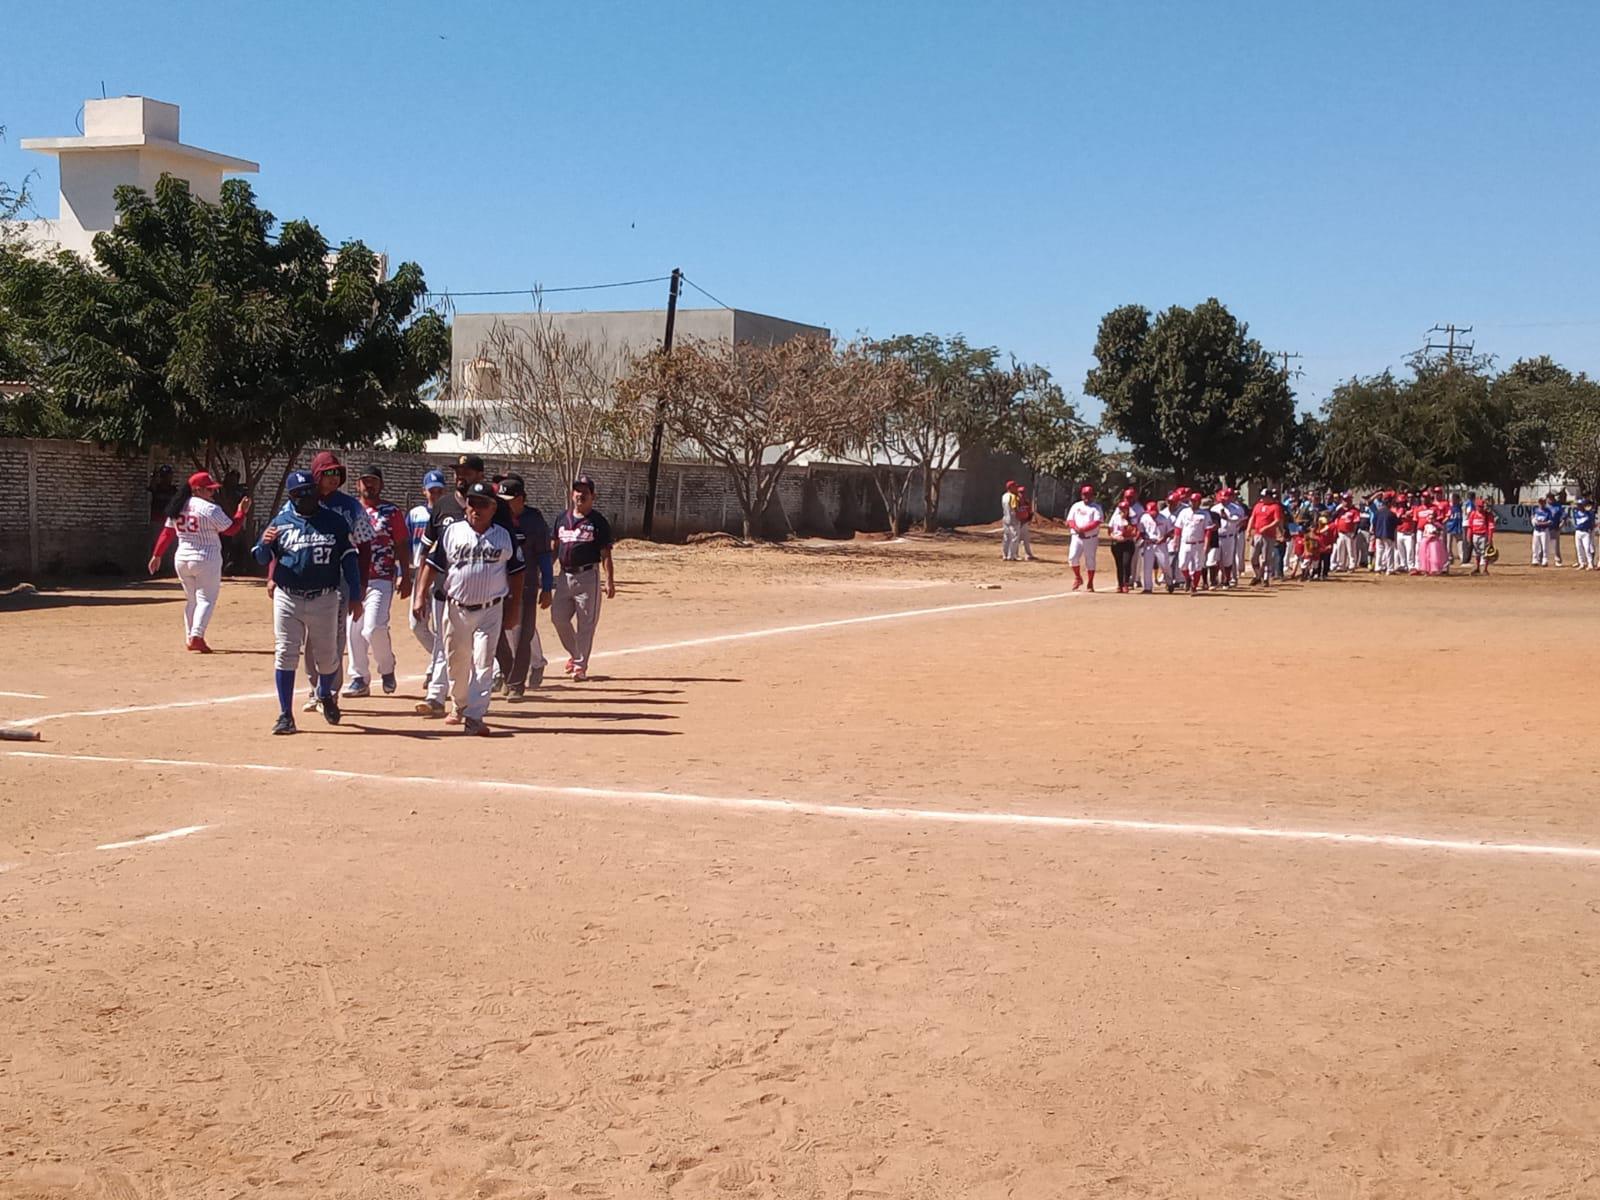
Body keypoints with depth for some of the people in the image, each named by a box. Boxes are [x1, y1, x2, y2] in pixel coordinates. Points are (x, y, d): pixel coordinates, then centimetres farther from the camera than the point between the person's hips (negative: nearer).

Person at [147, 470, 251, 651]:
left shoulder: (178, 507, 6)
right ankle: (196, 636, -14)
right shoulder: (210, 509, -14)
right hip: (206, 560, -7)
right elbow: (230, 529, -9)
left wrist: (157, 555, 16)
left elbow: (167, 533, 10)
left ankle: (189, 638, 16)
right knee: (206, 599, -1)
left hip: (181, 560, 7)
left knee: (191, 599, 18)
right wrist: (242, 512, 2)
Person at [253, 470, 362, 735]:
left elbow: (349, 559, 3)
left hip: (324, 600, 0)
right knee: (285, 655, -3)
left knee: (327, 656, 9)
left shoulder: (335, 521, 2)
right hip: (287, 599, 1)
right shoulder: (281, 522, 4)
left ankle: (326, 695, 39)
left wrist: (355, 597, -1)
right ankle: (285, 715, 3)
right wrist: (265, 543, -19)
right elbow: (262, 558, 5)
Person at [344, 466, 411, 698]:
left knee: (374, 628, -15)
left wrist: (405, 577, -5)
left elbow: (401, 546, 1)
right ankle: (359, 679, 12)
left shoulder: (391, 511, 2)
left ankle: (387, 670, 9)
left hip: (381, 580, -4)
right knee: (353, 630, 2)